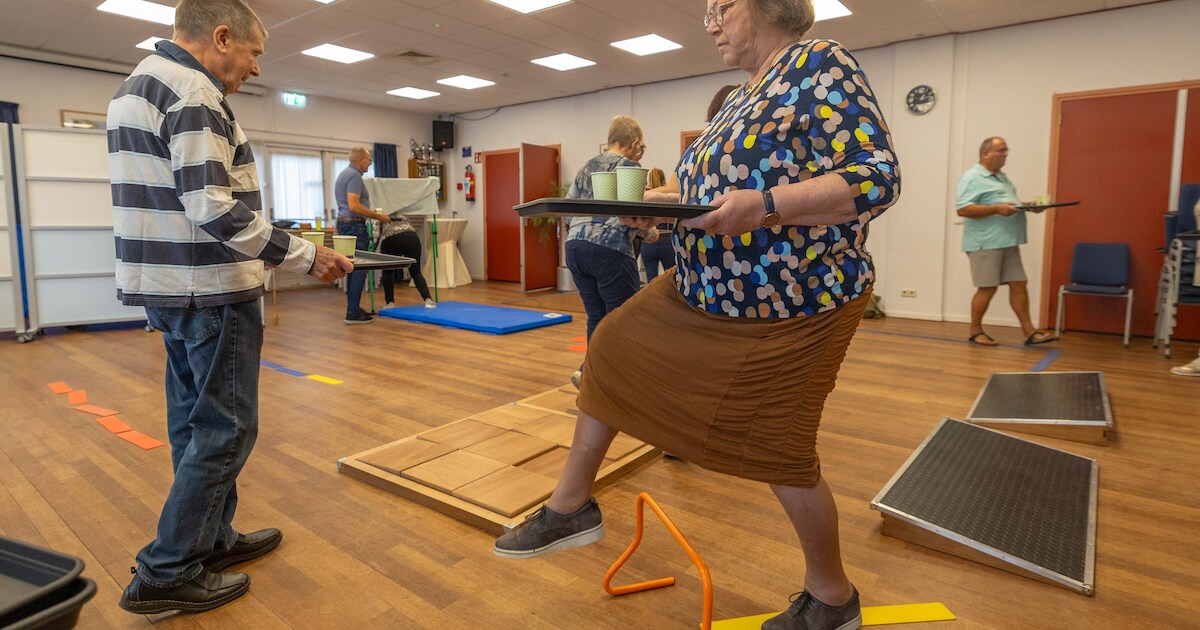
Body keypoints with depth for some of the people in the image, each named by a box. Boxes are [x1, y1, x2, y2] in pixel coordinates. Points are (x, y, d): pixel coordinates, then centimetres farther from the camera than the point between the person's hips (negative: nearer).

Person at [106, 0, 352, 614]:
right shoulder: (193, 92, -15)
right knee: (224, 429, -1)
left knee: (195, 421, 16)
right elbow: (215, 210, -24)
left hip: (164, 285, 10)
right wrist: (306, 256, -19)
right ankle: (166, 574, 9)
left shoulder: (134, 85, 17)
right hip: (209, 291, -10)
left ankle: (211, 540, 28)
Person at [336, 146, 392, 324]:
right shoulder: (354, 176, -14)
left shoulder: (344, 174, 18)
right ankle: (353, 313, -7)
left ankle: (353, 308, 18)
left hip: (345, 223, 11)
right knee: (359, 269, -8)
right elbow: (354, 205, -24)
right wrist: (377, 216, -18)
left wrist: (372, 213, 27)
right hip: (354, 225, -11)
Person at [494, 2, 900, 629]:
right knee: (611, 349, 8)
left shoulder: (821, 64, -11)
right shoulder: (742, 96, 15)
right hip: (707, 292, 9)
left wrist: (763, 205, -31)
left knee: (777, 449, 0)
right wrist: (664, 200, 3)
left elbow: (877, 178, -20)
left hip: (785, 307, -9)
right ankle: (571, 506, 23)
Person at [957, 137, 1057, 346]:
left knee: (1019, 284, 6)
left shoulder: (1001, 176, 20)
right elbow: (963, 209, -19)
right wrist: (996, 209, -24)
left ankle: (1029, 332, 11)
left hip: (1008, 242, 9)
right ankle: (976, 331, 11)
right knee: (987, 288, -3)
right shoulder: (972, 178, -9)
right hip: (985, 243, -9)